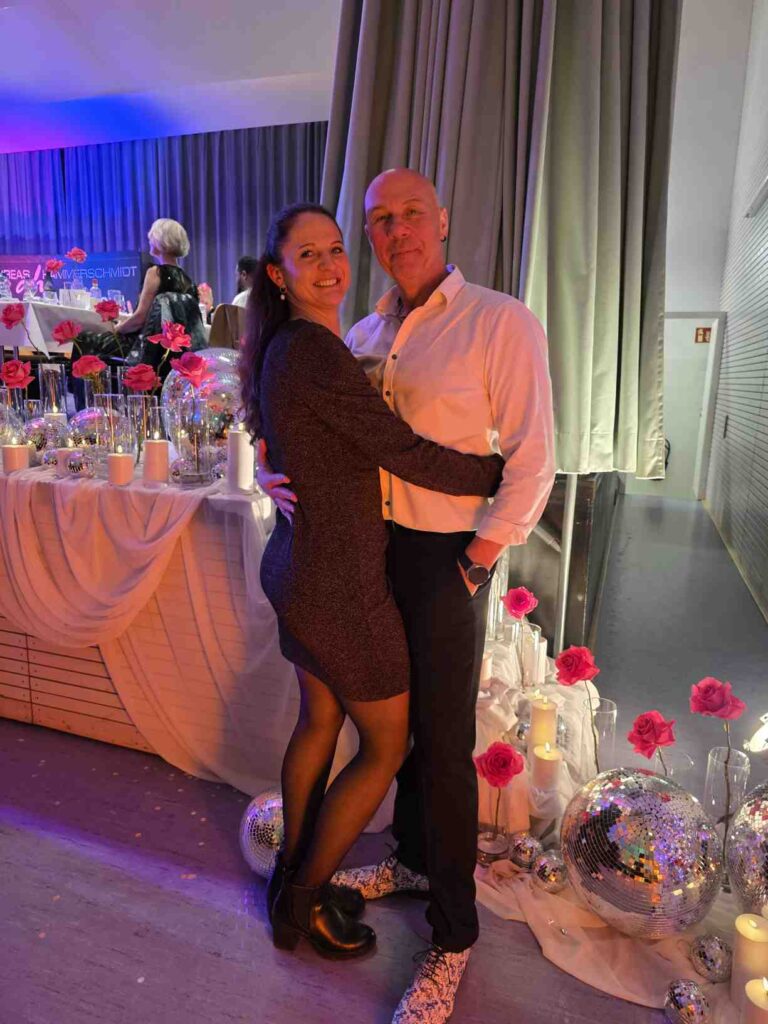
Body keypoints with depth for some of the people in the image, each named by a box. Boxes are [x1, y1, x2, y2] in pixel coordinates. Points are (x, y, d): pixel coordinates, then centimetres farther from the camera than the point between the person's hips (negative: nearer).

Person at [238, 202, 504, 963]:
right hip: (340, 584, -9)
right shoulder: (315, 353, -22)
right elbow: (409, 456, -21)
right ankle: (301, 904, 28)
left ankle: (293, 879, 42)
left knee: (320, 723, 23)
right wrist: (510, 472, -9)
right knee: (386, 748, 9)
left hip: (300, 567, 9)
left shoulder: (285, 348, 8)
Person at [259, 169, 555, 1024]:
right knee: (399, 718, 20)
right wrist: (268, 465, -3)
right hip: (371, 546, 6)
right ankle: (413, 858, 45)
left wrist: (469, 569, -15)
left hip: (447, 557, -6)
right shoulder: (363, 335, 9)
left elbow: (531, 465, -13)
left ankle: (452, 939, 25)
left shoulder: (500, 323, -9)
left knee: (444, 743, 4)